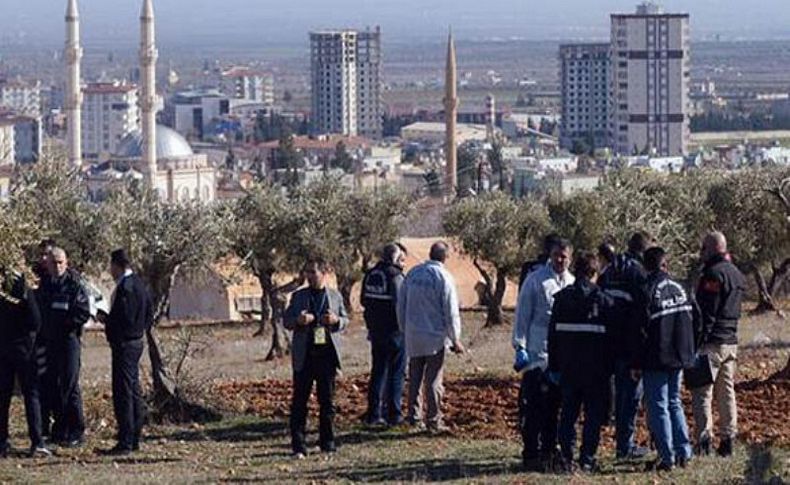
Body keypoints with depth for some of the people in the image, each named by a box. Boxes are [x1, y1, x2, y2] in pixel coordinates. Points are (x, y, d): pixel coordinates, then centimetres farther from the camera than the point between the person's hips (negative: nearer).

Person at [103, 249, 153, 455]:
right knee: (134, 392, 13)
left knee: (123, 394, -8)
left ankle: (125, 443, -9)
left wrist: (107, 325, -4)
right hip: (137, 342, 10)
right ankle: (135, 440, 18)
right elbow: (149, 315, 18)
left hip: (124, 344, -10)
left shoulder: (124, 287, -17)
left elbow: (118, 318, -21)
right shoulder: (140, 285, 13)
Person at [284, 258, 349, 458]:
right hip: (304, 355, -1)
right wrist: (298, 321, -16)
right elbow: (287, 321, 6)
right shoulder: (298, 297, 6)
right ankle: (298, 445, 0)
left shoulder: (335, 296, 9)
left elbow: (345, 321, 12)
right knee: (300, 400, -2)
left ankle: (327, 441, 16)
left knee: (327, 400, 7)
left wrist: (336, 320, -11)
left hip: (327, 353, 1)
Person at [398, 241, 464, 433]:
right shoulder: (444, 277, -12)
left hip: (413, 336, 5)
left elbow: (401, 304, 11)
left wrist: (404, 329, 22)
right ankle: (434, 420, 1)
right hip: (435, 337, -5)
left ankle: (415, 417, 16)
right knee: (434, 379, 0)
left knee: (415, 378, 13)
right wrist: (455, 339, -2)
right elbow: (451, 312, -10)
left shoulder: (413, 273, 4)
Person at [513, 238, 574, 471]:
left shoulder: (572, 283, 13)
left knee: (554, 407, 9)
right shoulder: (536, 281, -3)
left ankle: (549, 451, 17)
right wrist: (520, 347, -9)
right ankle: (531, 454, -4)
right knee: (533, 407, -7)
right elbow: (522, 316, -3)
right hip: (538, 354, -5)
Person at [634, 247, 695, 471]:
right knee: (674, 403, 18)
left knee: (658, 407, 0)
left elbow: (642, 330, -14)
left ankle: (667, 457, -2)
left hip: (657, 360, -6)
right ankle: (683, 452, 14)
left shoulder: (649, 292, -14)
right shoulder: (680, 289, 6)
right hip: (678, 358, 6)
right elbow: (691, 320, 12)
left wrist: (637, 363, -8)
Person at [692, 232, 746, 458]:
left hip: (712, 341, -9)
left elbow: (707, 312, -17)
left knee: (702, 393, -8)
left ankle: (704, 440, -14)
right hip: (731, 341, 9)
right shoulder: (737, 274, 17)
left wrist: (698, 342, -17)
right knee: (727, 392, 12)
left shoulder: (714, 273, -13)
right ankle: (727, 440, 13)